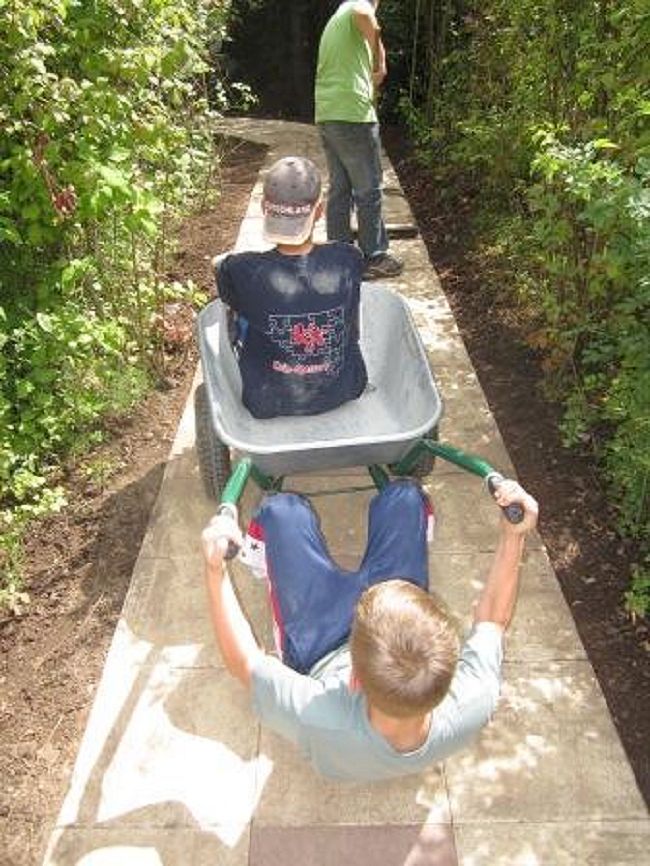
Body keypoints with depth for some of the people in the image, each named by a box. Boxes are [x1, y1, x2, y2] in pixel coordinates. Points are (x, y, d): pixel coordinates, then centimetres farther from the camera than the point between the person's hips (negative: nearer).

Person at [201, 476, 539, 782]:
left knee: (281, 509, 2)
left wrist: (215, 569, -30)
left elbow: (244, 660, -27)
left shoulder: (316, 723, -47)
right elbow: (492, 619, -18)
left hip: (319, 660, -1)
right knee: (404, 495, 2)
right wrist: (514, 535, -23)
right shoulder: (472, 706, -39)